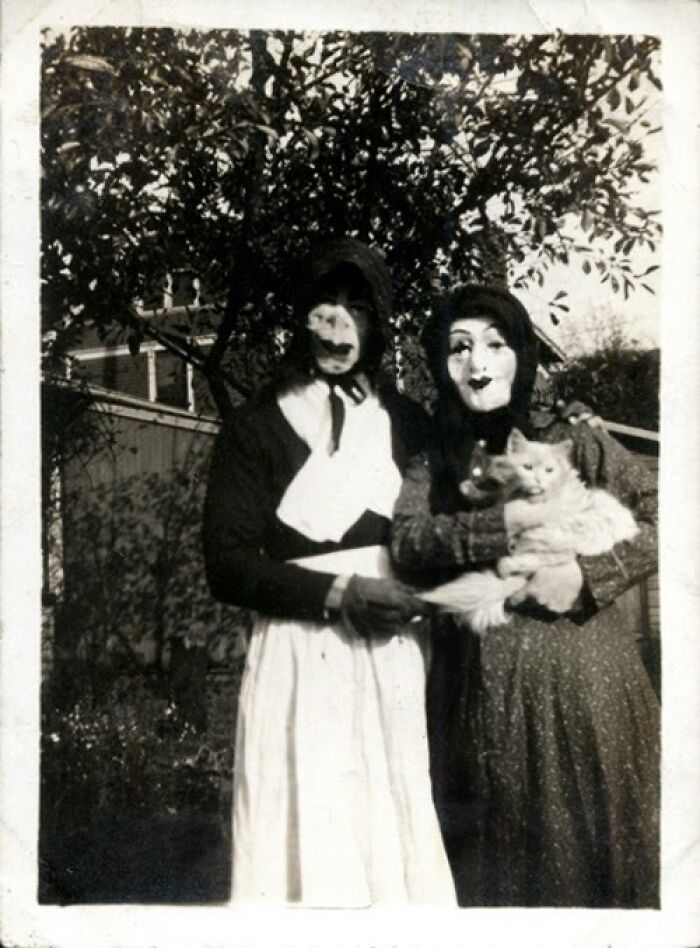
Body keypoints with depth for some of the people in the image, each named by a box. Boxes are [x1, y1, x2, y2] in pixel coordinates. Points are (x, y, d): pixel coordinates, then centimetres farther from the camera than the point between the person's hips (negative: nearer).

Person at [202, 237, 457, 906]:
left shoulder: (407, 422, 13)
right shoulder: (255, 429, 3)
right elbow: (227, 565, -5)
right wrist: (339, 592, -15)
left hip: (397, 657, 3)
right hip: (303, 660, -3)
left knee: (400, 826, 4)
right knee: (311, 832, -2)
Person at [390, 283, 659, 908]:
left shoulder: (574, 444, 2)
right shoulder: (431, 464, 7)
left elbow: (659, 518, -3)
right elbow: (410, 544, -10)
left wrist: (587, 577, -15)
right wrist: (511, 522, -19)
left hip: (581, 676, -1)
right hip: (481, 690, 2)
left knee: (589, 846, 6)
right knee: (495, 865, 11)